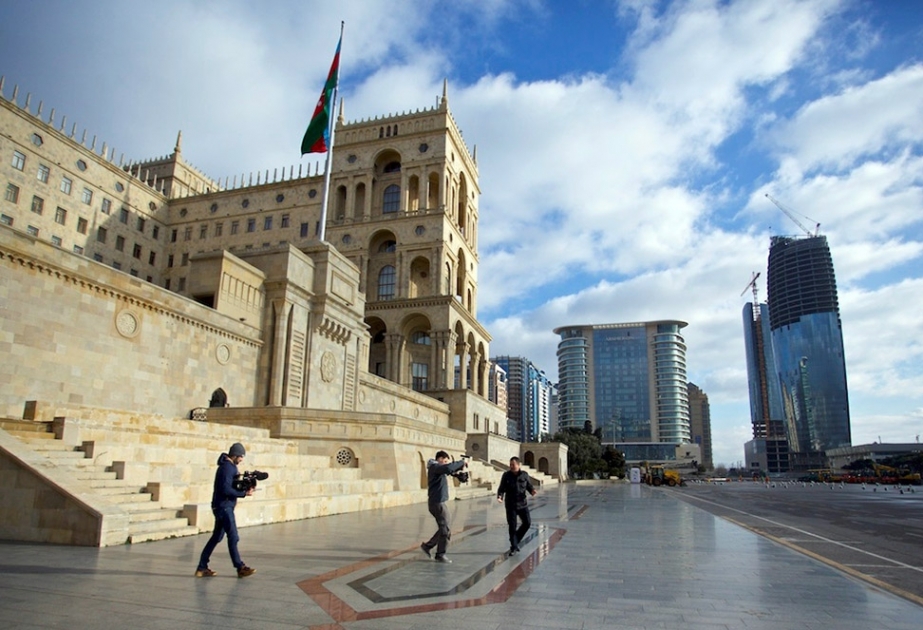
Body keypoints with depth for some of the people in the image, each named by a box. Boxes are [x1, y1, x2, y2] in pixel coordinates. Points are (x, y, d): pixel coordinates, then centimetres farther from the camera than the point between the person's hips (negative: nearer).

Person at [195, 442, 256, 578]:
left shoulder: (229, 466, 14)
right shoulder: (227, 467, -17)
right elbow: (226, 489, -23)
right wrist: (244, 493, -19)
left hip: (224, 506, 10)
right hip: (224, 507, -10)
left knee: (216, 537, 14)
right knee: (233, 537, -6)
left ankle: (202, 568, 19)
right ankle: (240, 568, -1)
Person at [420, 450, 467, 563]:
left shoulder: (437, 468, 17)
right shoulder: (435, 467, -14)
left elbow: (449, 471, 24)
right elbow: (448, 468, -33)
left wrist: (460, 466, 6)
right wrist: (461, 462, -21)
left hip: (438, 503, 10)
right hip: (438, 503, -10)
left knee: (443, 529, 17)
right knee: (445, 530, -4)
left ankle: (427, 546, 22)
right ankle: (440, 555, 4)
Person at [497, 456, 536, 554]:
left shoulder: (524, 474, 0)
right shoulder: (506, 475, -4)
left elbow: (529, 486, 7)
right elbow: (502, 488, -3)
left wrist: (532, 491, -15)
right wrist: (500, 496, -21)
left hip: (522, 503, 2)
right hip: (511, 505, -2)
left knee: (527, 523, 1)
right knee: (512, 526, -1)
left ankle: (516, 539, 24)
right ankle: (513, 547, 11)